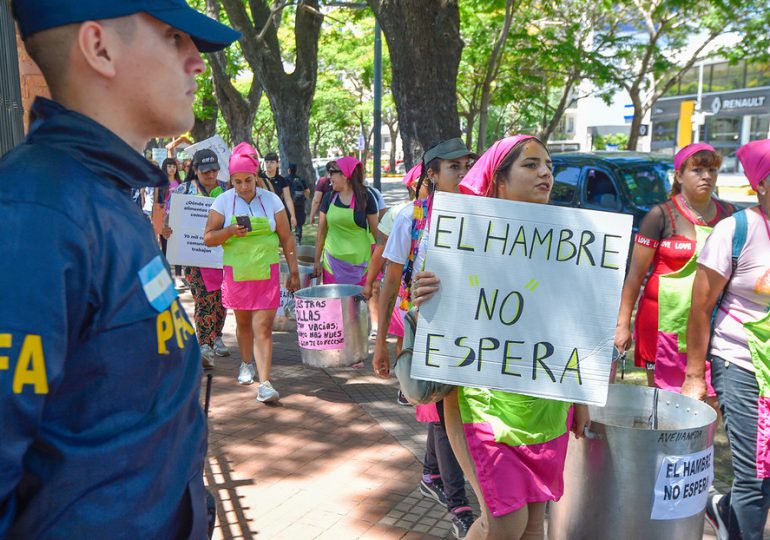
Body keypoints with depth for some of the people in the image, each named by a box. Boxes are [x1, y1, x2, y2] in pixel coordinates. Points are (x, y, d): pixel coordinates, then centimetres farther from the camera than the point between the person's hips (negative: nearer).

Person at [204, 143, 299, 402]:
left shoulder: (271, 199, 0)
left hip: (267, 272, -1)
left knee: (263, 327, -8)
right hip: (236, 273, 2)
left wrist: (294, 271, 2)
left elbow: (286, 237, 4)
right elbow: (208, 238, 0)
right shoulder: (223, 201, 0)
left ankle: (264, 383, -9)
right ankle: (247, 364, 41)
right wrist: (230, 231, -20)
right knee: (243, 322, 17)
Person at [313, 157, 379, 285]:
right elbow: (321, 231, 8)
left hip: (359, 262, -2)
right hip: (332, 261, 3)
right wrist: (317, 261, 8)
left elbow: (375, 231, -1)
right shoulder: (329, 197, 4)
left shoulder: (365, 197, -4)